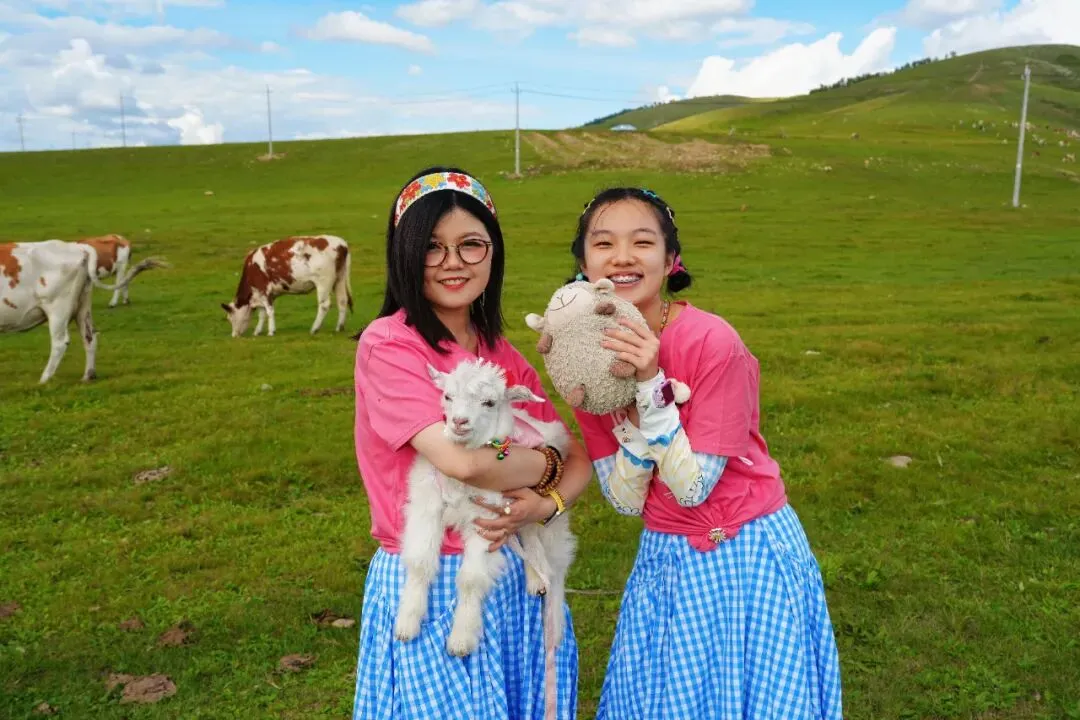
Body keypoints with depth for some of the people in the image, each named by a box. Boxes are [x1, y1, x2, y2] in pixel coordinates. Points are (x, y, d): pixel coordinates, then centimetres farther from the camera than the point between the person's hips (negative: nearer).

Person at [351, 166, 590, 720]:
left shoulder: (504, 357, 5)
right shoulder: (388, 343, -14)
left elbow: (580, 459, 7)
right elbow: (462, 462, -25)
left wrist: (546, 503, -14)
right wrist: (547, 463, -8)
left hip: (516, 581, 6)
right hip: (429, 587, -6)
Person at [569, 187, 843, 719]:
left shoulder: (713, 343, -22)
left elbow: (693, 488, -20)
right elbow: (625, 500, -7)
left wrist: (649, 385, -29)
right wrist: (629, 408, -22)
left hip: (748, 556, -4)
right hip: (665, 561, 4)